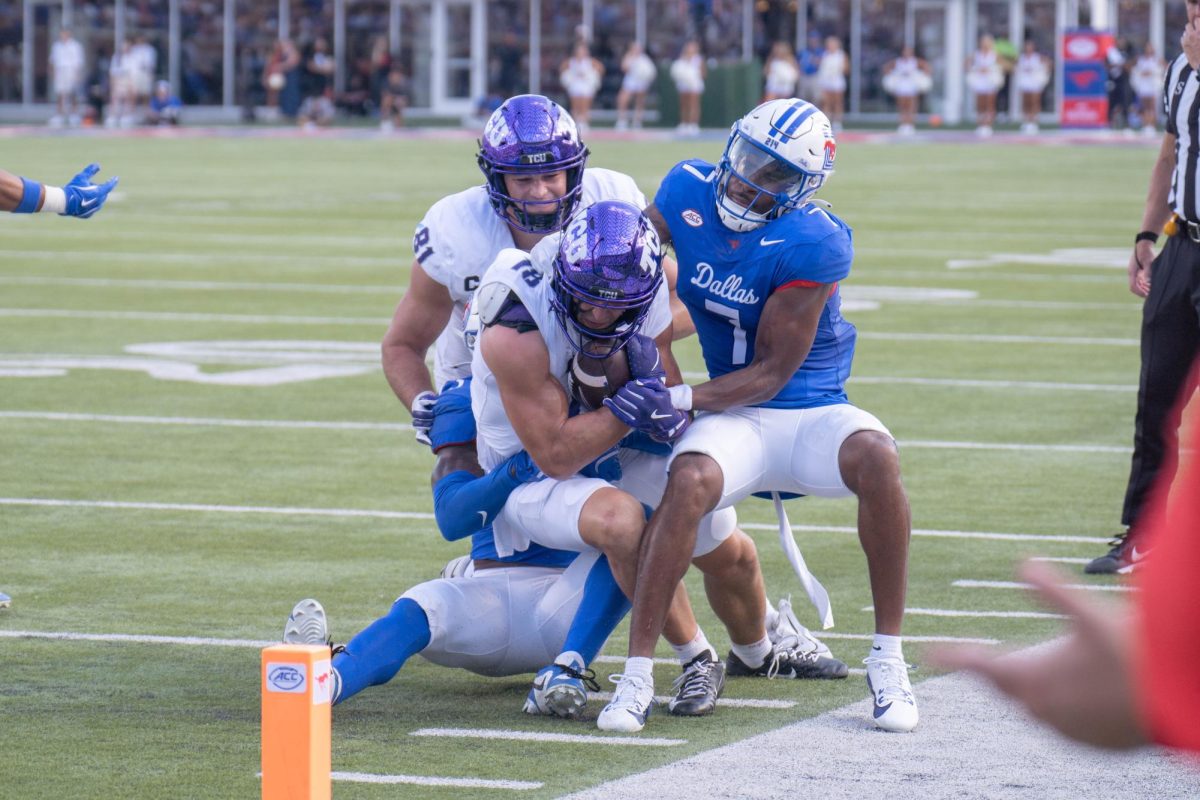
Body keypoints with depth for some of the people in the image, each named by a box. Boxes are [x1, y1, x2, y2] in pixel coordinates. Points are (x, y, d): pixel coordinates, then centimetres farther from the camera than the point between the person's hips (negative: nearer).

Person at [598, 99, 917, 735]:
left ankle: (888, 662, -20)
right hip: (736, 420, 2)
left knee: (876, 459, -35)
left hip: (812, 412, -2)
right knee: (690, 482, -33)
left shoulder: (814, 245, -19)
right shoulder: (687, 192, -5)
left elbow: (771, 373, -17)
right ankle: (637, 677, -25)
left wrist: (676, 399, -26)